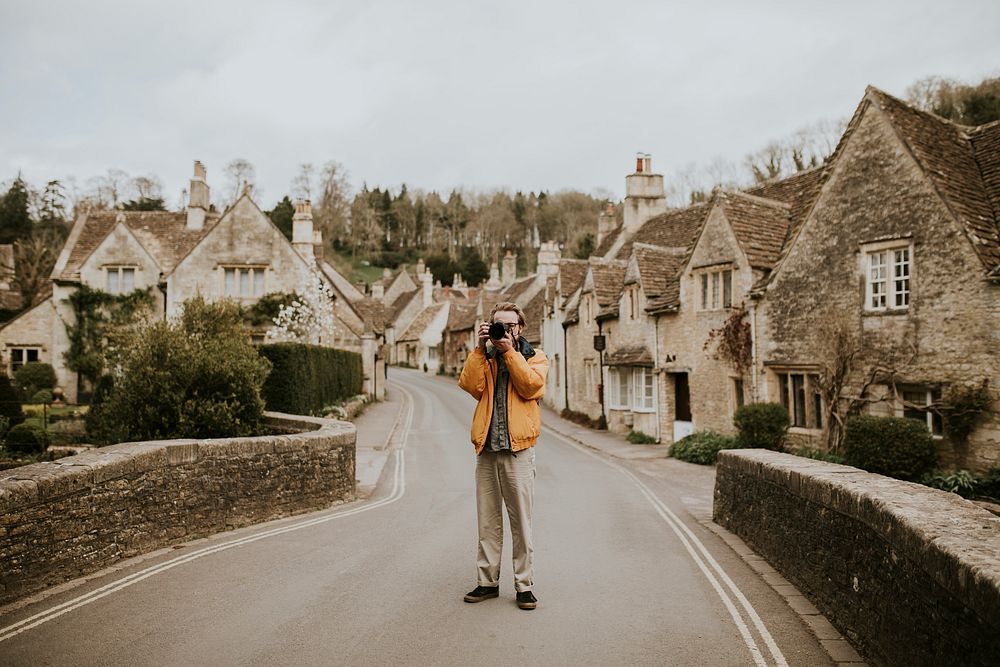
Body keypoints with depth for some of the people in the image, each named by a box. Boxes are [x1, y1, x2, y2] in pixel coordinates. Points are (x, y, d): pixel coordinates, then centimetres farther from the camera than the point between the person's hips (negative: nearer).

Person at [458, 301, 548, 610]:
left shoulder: (535, 357, 9)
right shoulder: (484, 358, 15)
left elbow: (531, 386, -12)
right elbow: (470, 385, -5)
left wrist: (509, 351, -12)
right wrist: (481, 348, -7)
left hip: (517, 449, -3)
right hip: (486, 449, 3)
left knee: (521, 522, 1)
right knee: (488, 522, 9)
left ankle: (524, 585, 10)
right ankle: (487, 581, 20)